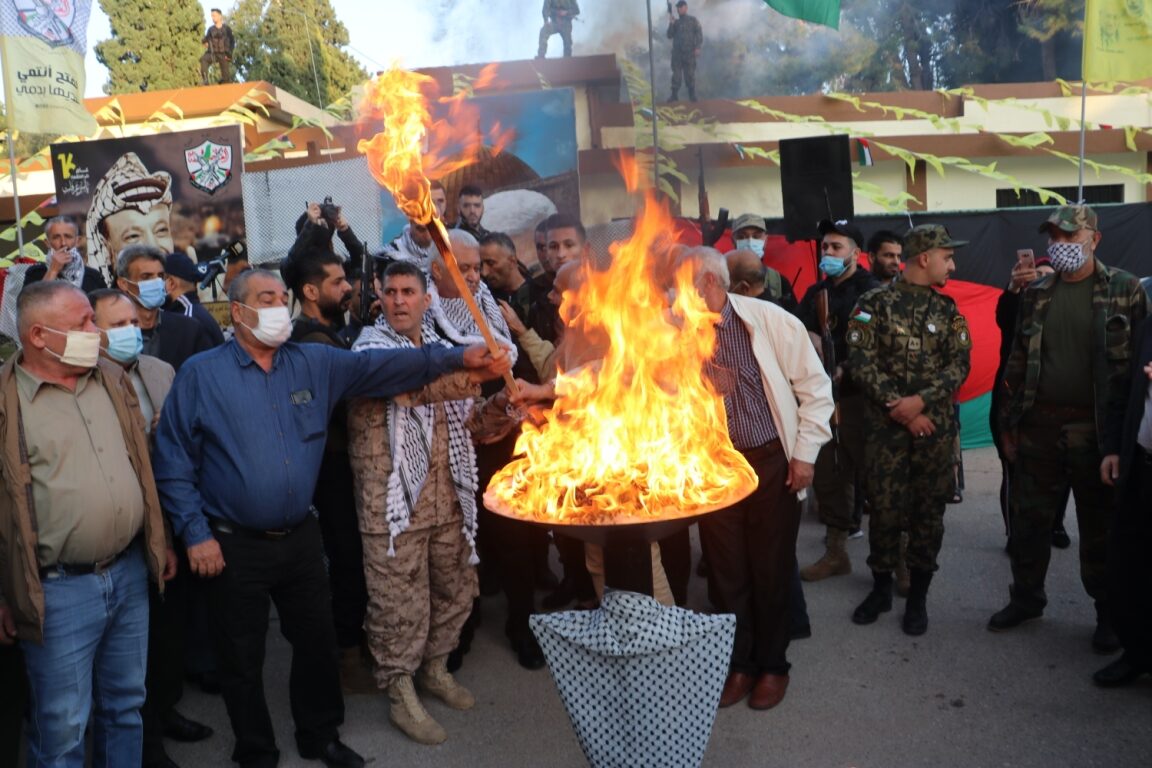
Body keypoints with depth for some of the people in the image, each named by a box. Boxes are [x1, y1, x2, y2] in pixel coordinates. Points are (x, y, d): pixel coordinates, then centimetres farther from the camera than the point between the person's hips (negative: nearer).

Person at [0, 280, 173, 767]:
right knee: (62, 728, 7)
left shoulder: (113, 379, 7)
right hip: (59, 590, -5)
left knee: (126, 705, 18)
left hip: (130, 573, 5)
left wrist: (160, 542, 15)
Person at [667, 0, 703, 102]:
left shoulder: (693, 20, 7)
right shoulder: (675, 22, 16)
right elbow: (670, 36, 9)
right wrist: (671, 24, -5)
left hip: (689, 52, -2)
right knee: (676, 75, -2)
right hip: (677, 52, 2)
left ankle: (692, 95, 3)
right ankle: (674, 95, 1)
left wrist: (697, 47, -11)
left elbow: (699, 33, 1)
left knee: (690, 75, -2)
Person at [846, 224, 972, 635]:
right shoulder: (874, 303, -3)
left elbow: (960, 364, 0)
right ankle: (882, 586, 22)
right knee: (884, 508, 3)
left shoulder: (948, 310, 8)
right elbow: (861, 362, -9)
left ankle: (918, 595, 20)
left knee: (929, 510, 7)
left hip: (935, 426, 3)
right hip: (885, 426, -2)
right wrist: (900, 410, -13)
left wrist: (921, 400, -16)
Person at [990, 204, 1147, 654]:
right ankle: (1026, 597, 27)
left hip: (1096, 429, -3)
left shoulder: (1125, 290, -3)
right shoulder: (1037, 294, 8)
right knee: (1029, 519, 11)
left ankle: (1109, 613, 23)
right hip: (1038, 426, 4)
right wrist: (1008, 422, 9)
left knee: (1100, 527, 8)